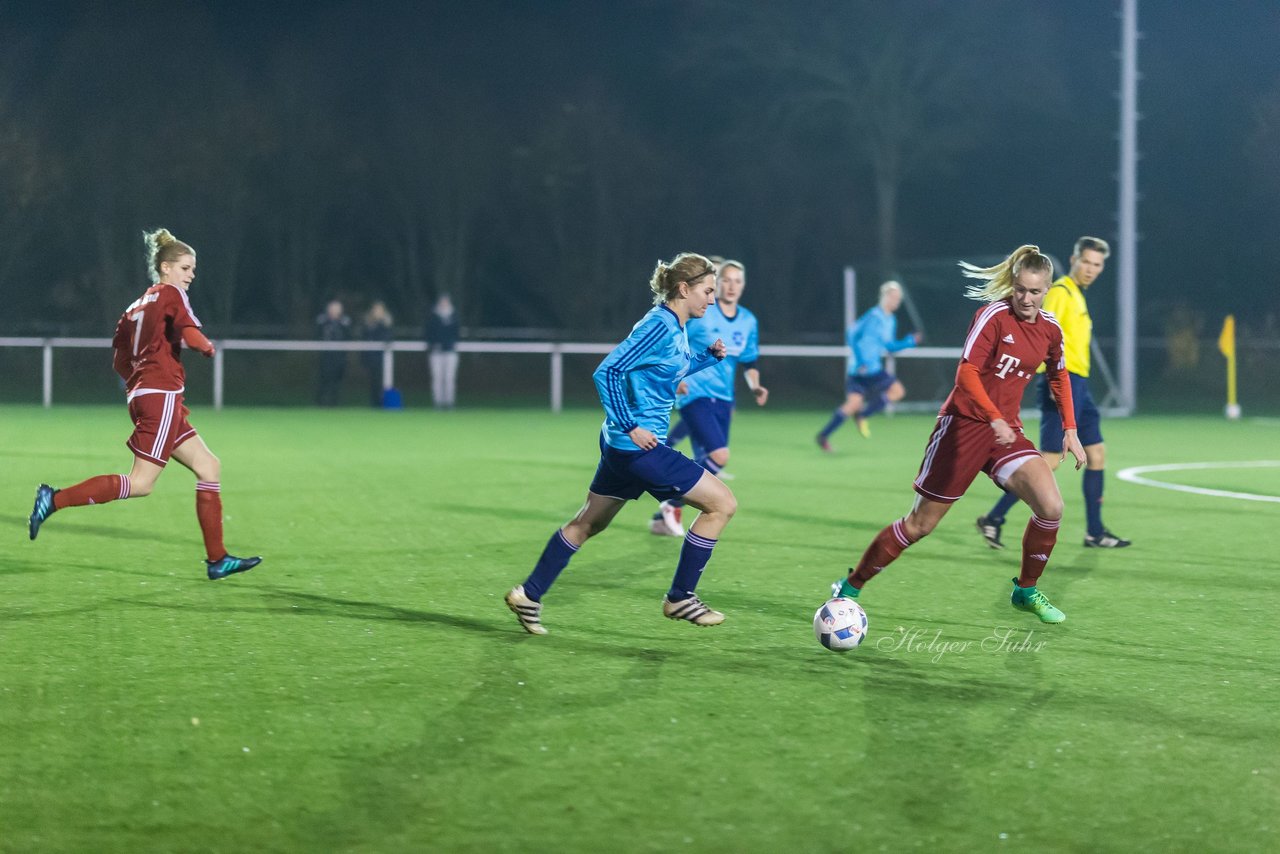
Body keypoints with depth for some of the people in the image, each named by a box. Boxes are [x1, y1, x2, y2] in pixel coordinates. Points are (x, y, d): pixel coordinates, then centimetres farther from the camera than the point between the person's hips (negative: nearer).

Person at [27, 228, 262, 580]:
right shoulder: (171, 294, -3)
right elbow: (192, 335, -18)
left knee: (209, 468, 10)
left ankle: (217, 560, 8)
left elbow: (120, 362, 20)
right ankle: (55, 499, -12)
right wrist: (209, 347, 2)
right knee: (140, 484, -10)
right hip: (162, 396, -10)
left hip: (141, 394, 10)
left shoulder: (138, 306, 21)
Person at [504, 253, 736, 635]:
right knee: (722, 503, -5)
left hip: (623, 445, 10)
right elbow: (606, 372, -21)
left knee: (588, 522, 20)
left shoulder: (678, 328, 10)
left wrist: (710, 356, 13)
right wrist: (630, 425, -22)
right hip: (638, 446, -10)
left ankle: (529, 595, 28)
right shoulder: (658, 326, -18)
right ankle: (680, 598, 3)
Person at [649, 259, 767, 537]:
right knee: (719, 456, -21)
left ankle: (662, 518, 22)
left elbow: (749, 364, 18)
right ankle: (672, 506, -3)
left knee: (705, 462, 7)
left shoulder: (748, 321, 8)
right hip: (694, 394, -7)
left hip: (722, 399, 7)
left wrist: (755, 387, 0)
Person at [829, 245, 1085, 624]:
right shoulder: (995, 315, -15)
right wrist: (995, 419, -35)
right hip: (963, 424, -5)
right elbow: (967, 372, -23)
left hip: (1006, 430, 5)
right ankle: (851, 587, 17)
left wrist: (1070, 429, 15)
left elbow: (1059, 377, 22)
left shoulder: (1050, 329, 4)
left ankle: (1027, 591, 6)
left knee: (1051, 507, -16)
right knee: (921, 523, 0)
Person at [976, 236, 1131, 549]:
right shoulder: (1060, 292, -10)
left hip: (1078, 385, 10)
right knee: (1051, 459, -11)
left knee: (1097, 454, 10)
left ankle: (1095, 532, 16)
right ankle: (994, 519, -7)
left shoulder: (1077, 295, 19)